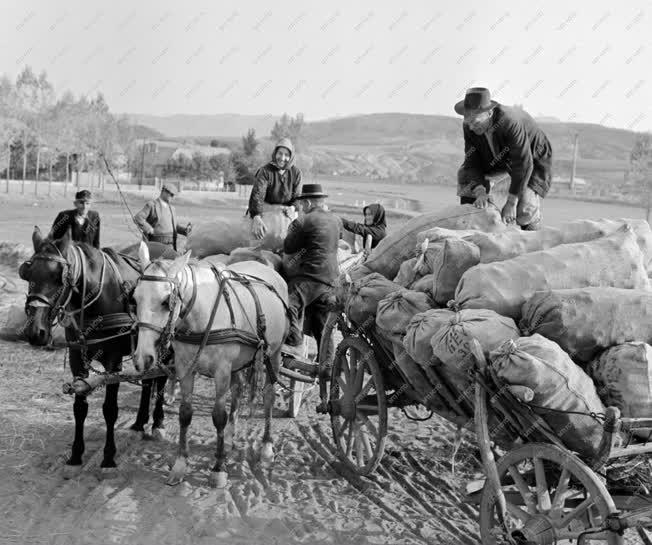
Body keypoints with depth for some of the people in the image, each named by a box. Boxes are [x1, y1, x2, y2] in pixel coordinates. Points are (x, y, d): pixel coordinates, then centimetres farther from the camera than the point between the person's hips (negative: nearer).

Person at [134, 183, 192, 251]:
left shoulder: (171, 208, 17)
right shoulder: (152, 205, -5)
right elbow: (137, 218, -14)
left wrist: (184, 230, 3)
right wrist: (150, 230, -16)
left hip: (170, 245, 7)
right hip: (156, 244, -7)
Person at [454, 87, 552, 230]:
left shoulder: (511, 123, -40)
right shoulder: (469, 127, -21)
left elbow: (523, 165, -38)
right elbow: (472, 162, -19)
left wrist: (511, 203, -36)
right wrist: (480, 192, -38)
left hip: (533, 159, -6)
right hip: (501, 158, 6)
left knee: (524, 210, -24)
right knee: (465, 175, -7)